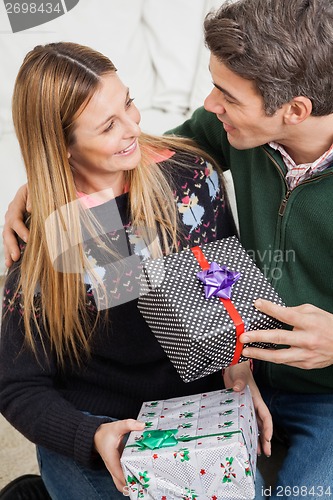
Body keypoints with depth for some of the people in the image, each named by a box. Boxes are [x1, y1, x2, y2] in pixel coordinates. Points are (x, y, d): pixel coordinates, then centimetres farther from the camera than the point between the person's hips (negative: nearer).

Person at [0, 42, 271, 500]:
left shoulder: (188, 172, -9)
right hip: (97, 427, -2)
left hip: (203, 409, 3)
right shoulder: (47, 242, -16)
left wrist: (239, 363, -11)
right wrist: (93, 437, -24)